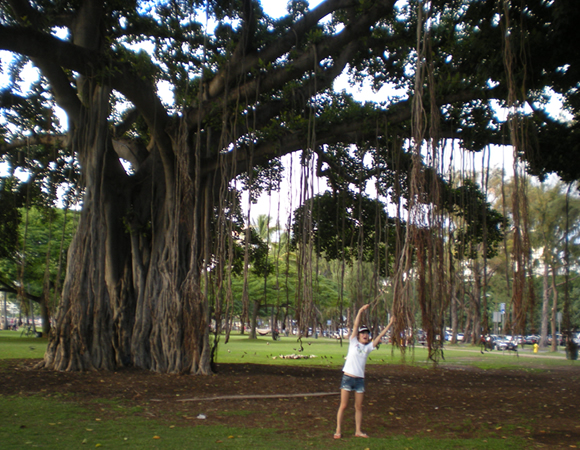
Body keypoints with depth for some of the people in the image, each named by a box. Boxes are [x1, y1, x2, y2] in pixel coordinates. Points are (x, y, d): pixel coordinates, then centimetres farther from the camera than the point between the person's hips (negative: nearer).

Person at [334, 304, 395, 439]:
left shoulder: (368, 347, 11)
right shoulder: (353, 342, 3)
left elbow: (379, 336, 8)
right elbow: (355, 325, -5)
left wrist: (389, 324, 5)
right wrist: (360, 311, -11)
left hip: (360, 379, 4)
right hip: (347, 377, -3)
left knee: (359, 407, 9)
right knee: (343, 405, -1)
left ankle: (358, 431, 20)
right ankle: (338, 430, 8)